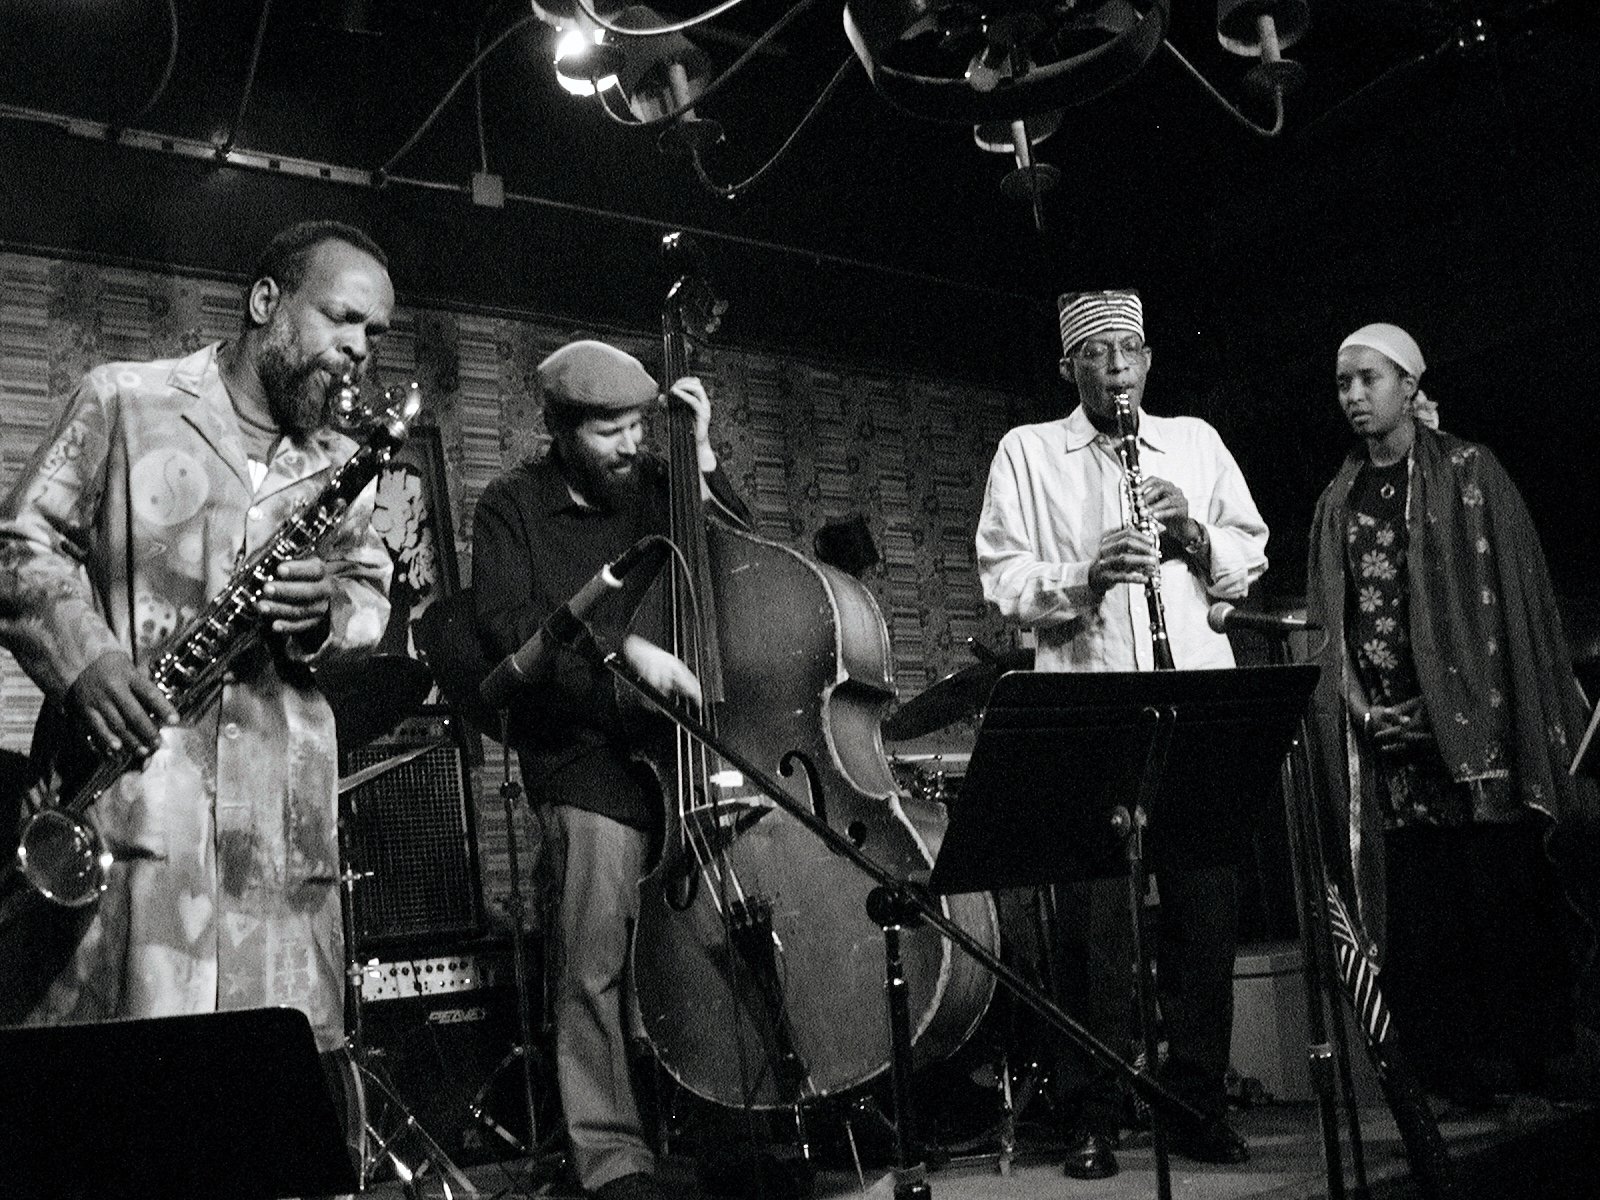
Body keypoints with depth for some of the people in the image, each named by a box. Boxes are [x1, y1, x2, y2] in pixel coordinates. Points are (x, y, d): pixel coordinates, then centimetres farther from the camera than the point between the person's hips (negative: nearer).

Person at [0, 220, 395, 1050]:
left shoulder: (342, 465, 19)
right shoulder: (123, 401, 6)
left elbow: (371, 596, 17)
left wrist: (328, 612, -7)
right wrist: (80, 656, -14)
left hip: (281, 812, 4)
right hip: (123, 781, -3)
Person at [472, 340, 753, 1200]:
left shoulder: (658, 490, 14)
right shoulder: (513, 506, 6)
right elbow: (505, 625, -9)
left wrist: (703, 462, 3)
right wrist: (618, 644, -21)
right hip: (582, 747, -2)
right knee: (595, 958, -14)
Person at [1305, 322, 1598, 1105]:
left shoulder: (1470, 474, 3)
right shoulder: (1338, 502, 16)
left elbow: (1519, 597, -2)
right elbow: (1325, 622, 15)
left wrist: (1533, 732, -9)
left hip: (1473, 727, -4)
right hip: (1385, 739, 4)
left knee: (1501, 897, -3)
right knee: (1412, 918, 3)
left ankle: (1530, 1067, 10)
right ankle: (1452, 1078, 12)